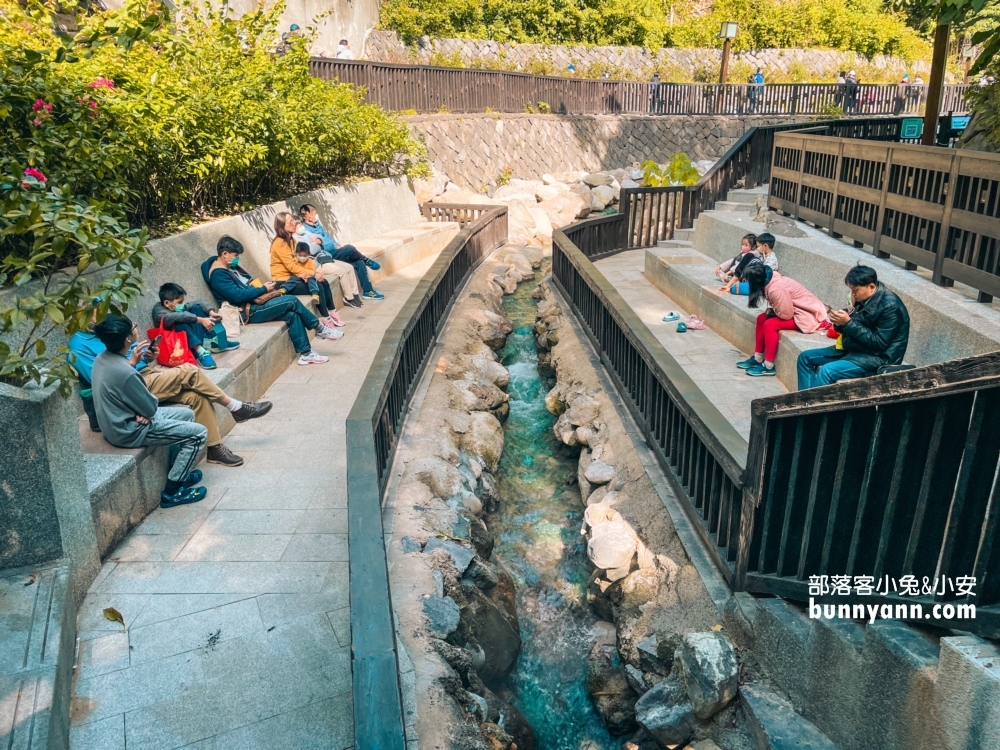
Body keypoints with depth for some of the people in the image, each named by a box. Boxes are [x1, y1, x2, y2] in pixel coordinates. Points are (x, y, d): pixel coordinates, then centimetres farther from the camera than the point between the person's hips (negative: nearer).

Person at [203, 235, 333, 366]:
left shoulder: (230, 266, 14)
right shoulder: (218, 274, -16)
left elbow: (249, 282, 22)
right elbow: (238, 296, -24)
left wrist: (263, 285, 0)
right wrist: (263, 289, -14)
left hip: (254, 303, 10)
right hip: (248, 311, -10)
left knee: (292, 315, -8)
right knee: (292, 301, -16)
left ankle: (306, 353, -5)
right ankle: (320, 329, 0)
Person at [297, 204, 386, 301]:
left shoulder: (317, 224, 17)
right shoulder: (304, 230, -8)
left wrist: (338, 246, 3)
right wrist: (335, 247, -18)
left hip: (334, 250, 8)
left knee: (359, 262, -11)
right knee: (349, 248, -27)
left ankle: (368, 291, -9)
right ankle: (366, 260, 3)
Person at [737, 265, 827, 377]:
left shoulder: (776, 289, -27)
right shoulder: (772, 280, 0)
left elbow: (786, 314, -25)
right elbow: (784, 308, 6)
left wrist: (772, 310, -8)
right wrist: (771, 310, -12)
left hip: (809, 316, -10)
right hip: (797, 310, 10)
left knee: (770, 324, -20)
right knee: (761, 318, 6)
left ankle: (769, 366, -10)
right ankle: (758, 358, 13)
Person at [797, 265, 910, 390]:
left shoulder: (890, 306, -20)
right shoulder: (864, 299, 4)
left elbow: (879, 343, -23)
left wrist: (848, 323, -24)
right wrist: (840, 323, -11)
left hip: (878, 357, -10)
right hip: (853, 349, 10)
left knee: (827, 371, -30)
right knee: (805, 357, 4)